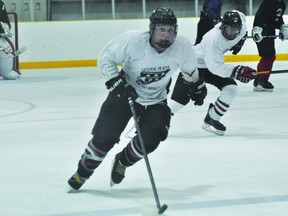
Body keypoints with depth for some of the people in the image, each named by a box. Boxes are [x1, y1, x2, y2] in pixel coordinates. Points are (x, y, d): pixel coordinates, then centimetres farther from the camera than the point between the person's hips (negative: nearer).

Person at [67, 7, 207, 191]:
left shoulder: (183, 45, -19)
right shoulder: (132, 40, -28)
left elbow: (189, 69, 5)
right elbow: (105, 58, -14)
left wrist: (198, 86, 19)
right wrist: (118, 83, -25)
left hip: (156, 100, 2)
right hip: (125, 93, -2)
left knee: (149, 140, -16)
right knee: (105, 136, -11)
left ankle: (122, 162, 16)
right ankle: (82, 172, 15)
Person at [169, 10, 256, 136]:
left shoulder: (240, 23, -18)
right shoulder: (213, 39, -38)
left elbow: (241, 16, 10)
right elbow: (215, 67, -39)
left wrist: (241, 39, 6)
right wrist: (236, 71, -46)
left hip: (214, 63, 7)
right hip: (195, 65, -7)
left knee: (231, 89, -10)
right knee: (181, 98, -13)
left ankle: (211, 120, 5)